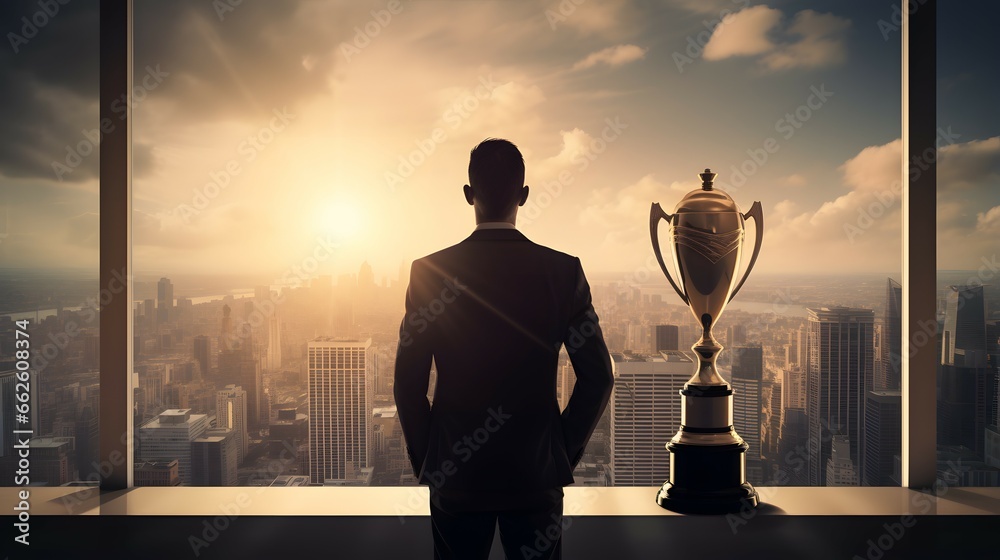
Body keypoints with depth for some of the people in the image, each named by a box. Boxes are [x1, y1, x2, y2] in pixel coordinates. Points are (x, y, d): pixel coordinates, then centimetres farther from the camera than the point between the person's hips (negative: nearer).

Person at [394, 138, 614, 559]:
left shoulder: (430, 272, -8)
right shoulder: (564, 271, -7)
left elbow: (407, 383, -6)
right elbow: (598, 378, -5)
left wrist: (424, 461, 6)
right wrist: (565, 453, 6)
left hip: (455, 474, 0)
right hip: (537, 473, 0)